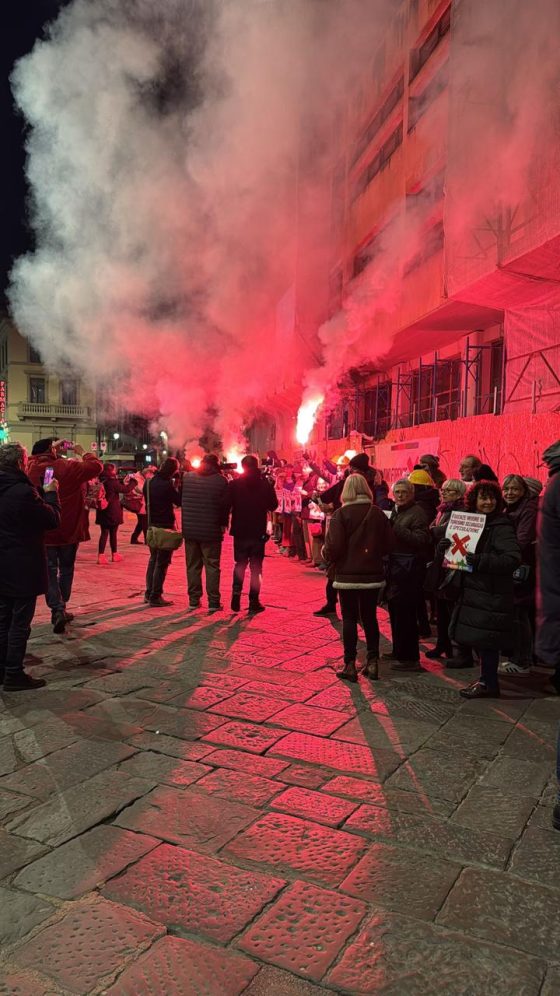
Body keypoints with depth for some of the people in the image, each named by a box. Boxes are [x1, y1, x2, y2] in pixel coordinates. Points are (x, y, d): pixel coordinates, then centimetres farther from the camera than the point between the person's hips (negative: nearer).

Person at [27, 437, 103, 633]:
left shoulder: (33, 468, -3)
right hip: (69, 529, -2)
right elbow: (96, 466, -16)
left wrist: (53, 448, 15)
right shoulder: (68, 467, -15)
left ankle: (57, 609, -9)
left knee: (50, 571, 6)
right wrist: (82, 453, -2)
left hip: (43, 530, 2)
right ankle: (61, 608, 22)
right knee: (66, 569, 15)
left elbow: (36, 457, 20)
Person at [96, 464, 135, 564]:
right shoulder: (112, 482, -17)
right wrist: (133, 481, 3)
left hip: (103, 512, 6)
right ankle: (115, 554, 19)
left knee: (104, 533, 7)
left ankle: (101, 555, 2)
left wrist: (123, 482, 20)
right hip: (112, 512, -6)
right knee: (113, 533, 7)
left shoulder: (102, 482, 5)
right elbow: (126, 490, -11)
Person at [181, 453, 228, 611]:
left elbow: (180, 499, 10)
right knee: (212, 566, 4)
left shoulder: (187, 477, 2)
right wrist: (223, 524, 8)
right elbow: (225, 505, -4)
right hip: (211, 531, -3)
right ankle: (213, 602, 4)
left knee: (192, 565, 12)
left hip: (190, 529, 3)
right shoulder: (221, 481, -8)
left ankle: (193, 600, 17)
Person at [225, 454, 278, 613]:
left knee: (240, 564, 16)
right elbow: (273, 506, 4)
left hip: (240, 532, 1)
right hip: (258, 533, -1)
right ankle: (254, 601, 6)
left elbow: (226, 506, -8)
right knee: (256, 567, 8)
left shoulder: (234, 485, -7)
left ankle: (236, 597, 3)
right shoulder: (265, 485, -7)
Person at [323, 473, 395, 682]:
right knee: (370, 617, 14)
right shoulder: (378, 513, 1)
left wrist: (326, 554, 4)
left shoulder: (341, 514, -11)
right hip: (372, 573, 3)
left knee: (349, 618, 5)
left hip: (347, 574, -3)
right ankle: (372, 662, 16)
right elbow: (389, 543, 1)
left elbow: (334, 546, -17)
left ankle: (350, 665, 7)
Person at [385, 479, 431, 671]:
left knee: (405, 612, -7)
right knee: (395, 609, 17)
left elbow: (421, 540, -22)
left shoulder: (417, 513, -11)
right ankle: (399, 651, 32)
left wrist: (396, 528, -27)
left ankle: (410, 658, 3)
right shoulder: (395, 511, 15)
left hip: (409, 567, -9)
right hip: (395, 566, 9)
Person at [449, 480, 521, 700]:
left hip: (491, 593, -8)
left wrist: (481, 560, -29)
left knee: (485, 639, -2)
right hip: (472, 590, 8)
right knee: (477, 638, 15)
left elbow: (513, 558, -22)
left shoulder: (501, 526, -13)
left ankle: (488, 683, 12)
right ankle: (486, 678, 29)